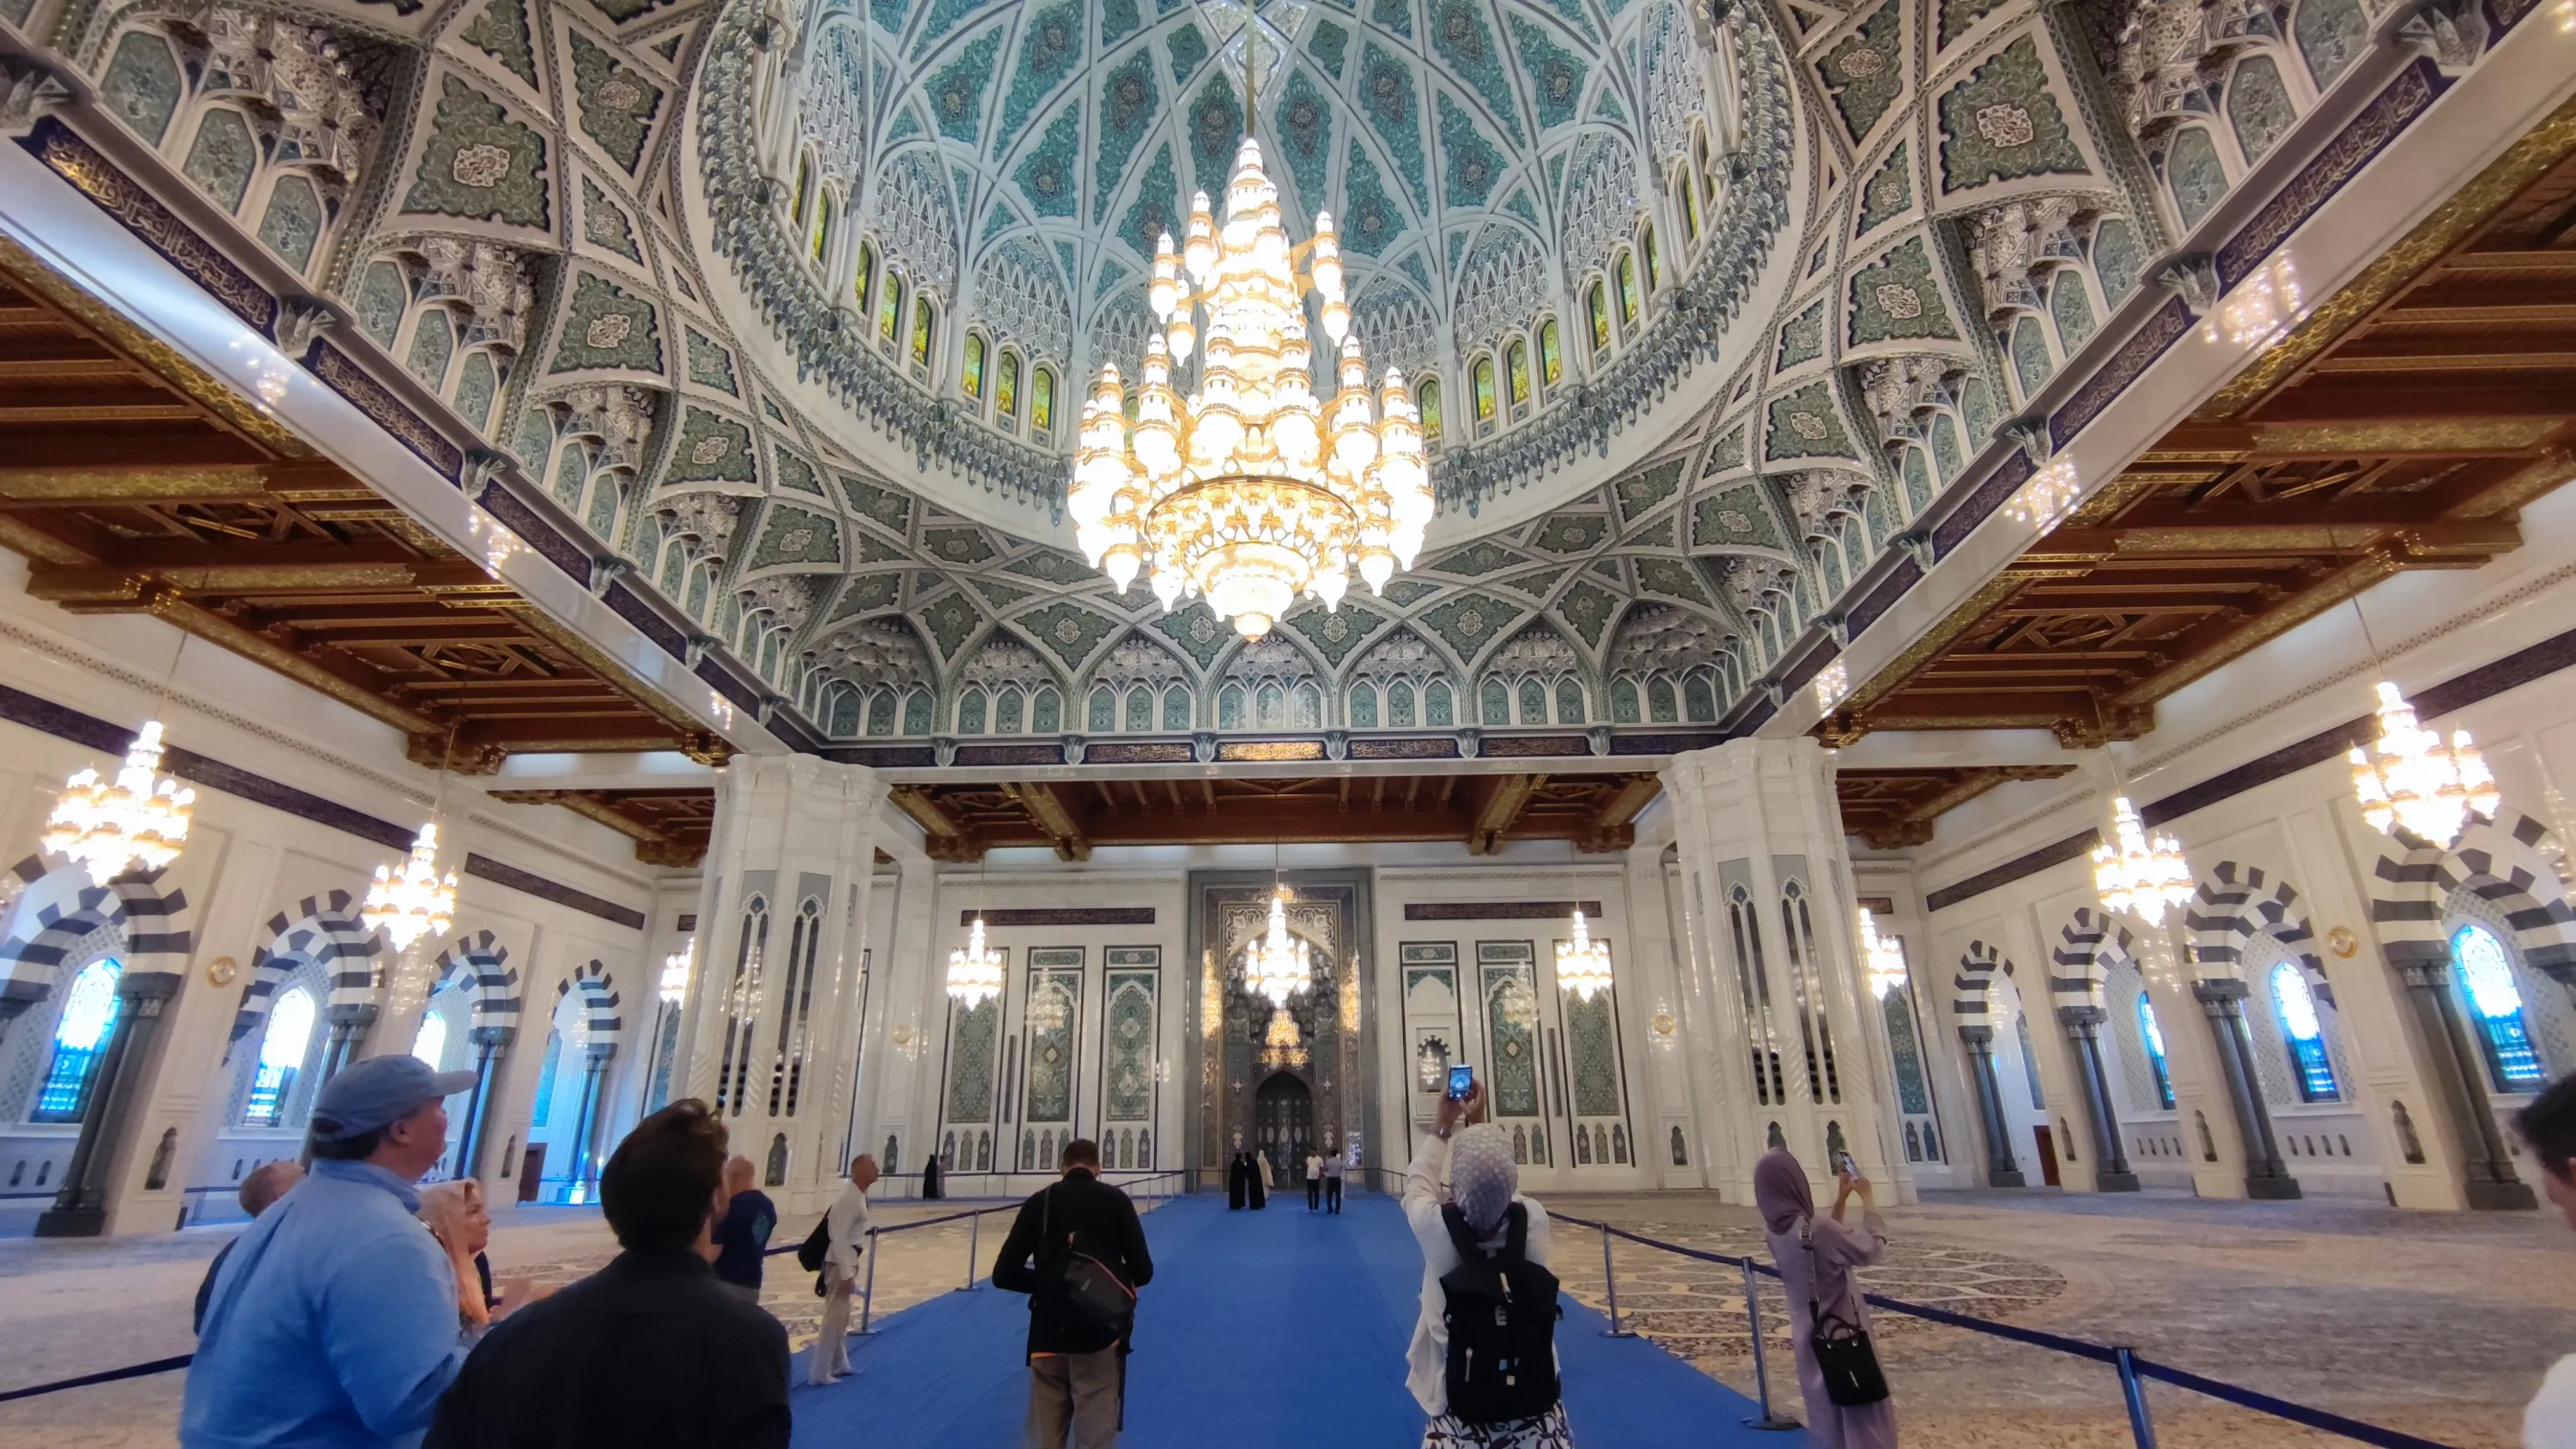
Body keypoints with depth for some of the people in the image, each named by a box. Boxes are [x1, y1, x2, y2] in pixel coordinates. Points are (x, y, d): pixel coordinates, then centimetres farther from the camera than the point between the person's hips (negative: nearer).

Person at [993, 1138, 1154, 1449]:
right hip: (1101, 1334, -2)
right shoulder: (1115, 1199, -1)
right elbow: (1143, 1271, -4)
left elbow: (1003, 1275, 3)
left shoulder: (1039, 1202, 4)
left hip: (1047, 1336, 2)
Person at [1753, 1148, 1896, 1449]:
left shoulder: (1778, 1233, -3)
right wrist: (1867, 1198, -8)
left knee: (1826, 1415, 21)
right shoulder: (1815, 1228, -29)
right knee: (1865, 1415, 10)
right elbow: (1873, 1248, -18)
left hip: (1811, 1338, 7)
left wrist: (1840, 1200, 11)